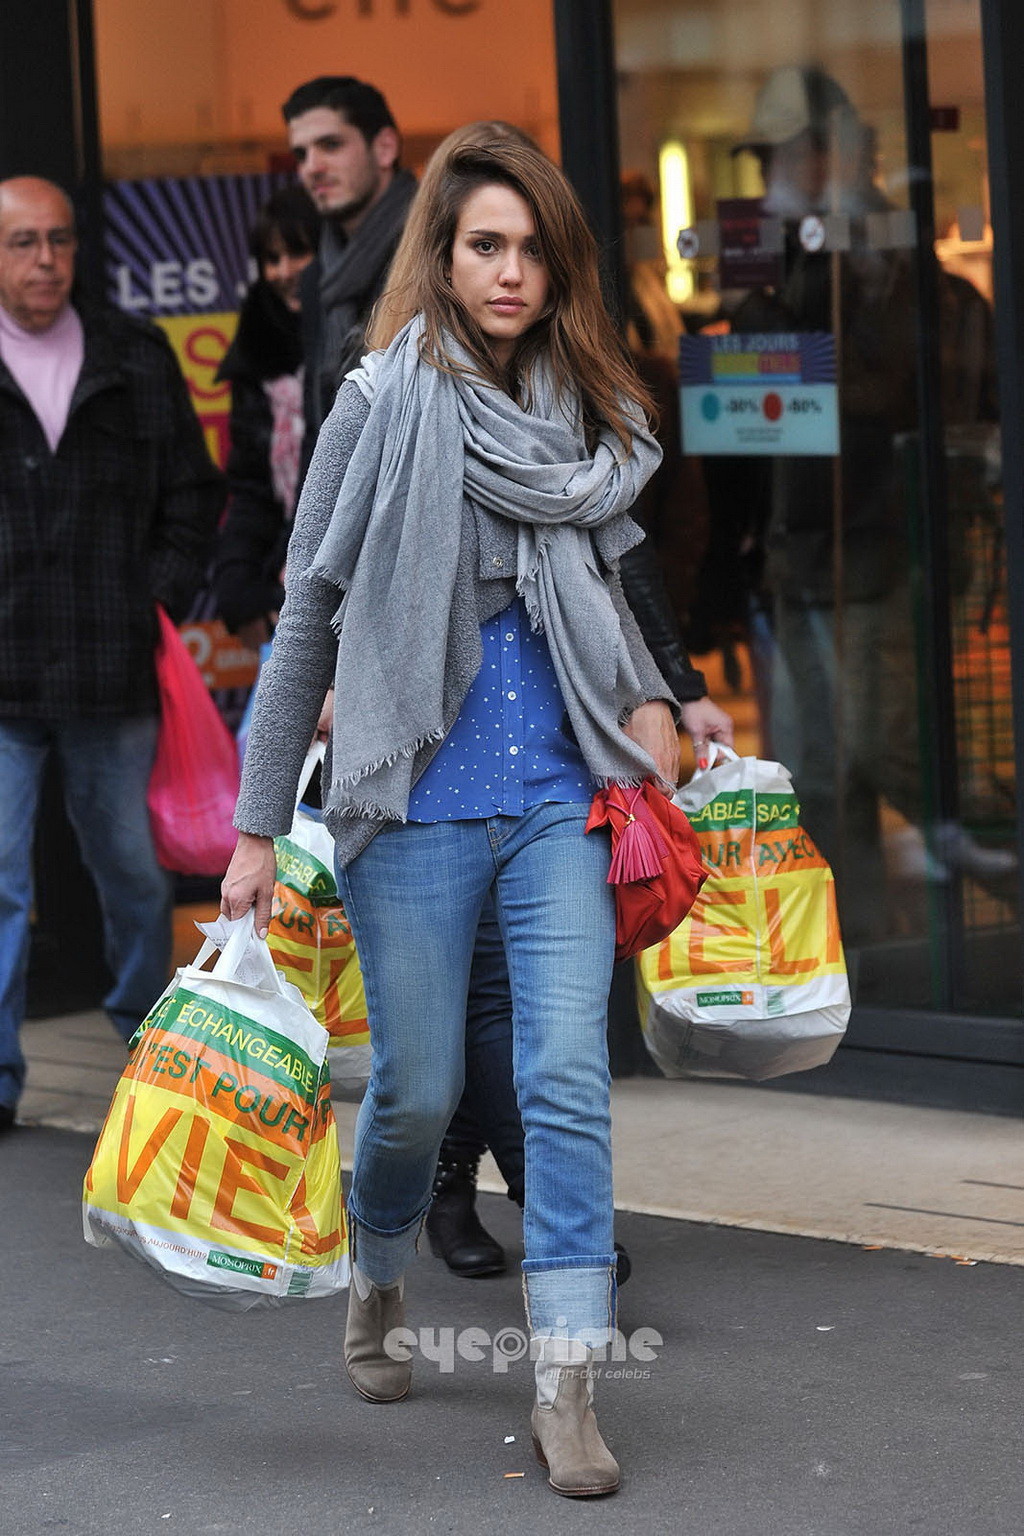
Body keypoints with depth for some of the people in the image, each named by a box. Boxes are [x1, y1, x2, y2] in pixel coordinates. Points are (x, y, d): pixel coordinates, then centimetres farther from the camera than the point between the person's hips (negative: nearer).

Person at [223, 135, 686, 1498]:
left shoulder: (592, 413, 7)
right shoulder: (385, 403, -4)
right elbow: (309, 614, -1)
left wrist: (645, 700, 4)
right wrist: (259, 826, -2)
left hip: (559, 795, 2)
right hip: (416, 799, -2)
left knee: (568, 1080, -7)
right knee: (419, 1088, 7)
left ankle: (566, 1388, -4)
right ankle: (378, 1284, 37)